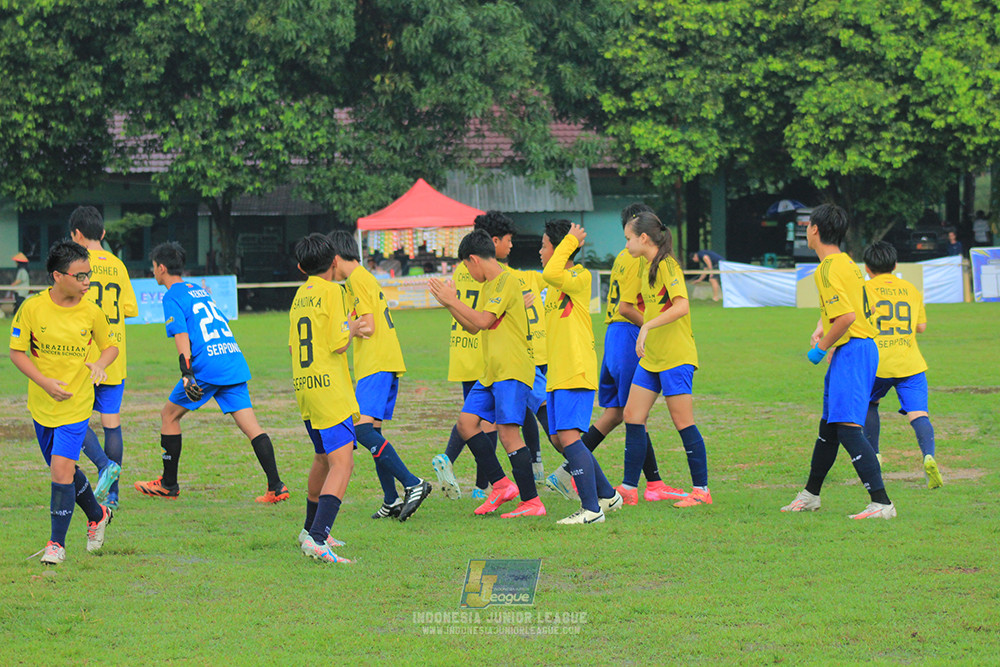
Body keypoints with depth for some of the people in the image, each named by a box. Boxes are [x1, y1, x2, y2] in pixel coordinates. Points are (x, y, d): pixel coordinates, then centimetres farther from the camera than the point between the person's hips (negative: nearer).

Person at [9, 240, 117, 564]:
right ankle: (97, 514, 41)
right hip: (42, 403, 2)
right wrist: (44, 382, -16)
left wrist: (100, 363, -14)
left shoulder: (91, 312, -8)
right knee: (63, 469, 16)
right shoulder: (32, 308, -11)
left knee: (62, 469, -13)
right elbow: (17, 352, -4)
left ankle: (57, 543, -4)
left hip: (76, 404, -2)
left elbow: (110, 346, 9)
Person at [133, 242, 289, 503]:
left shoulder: (172, 297, 0)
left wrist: (187, 376, -22)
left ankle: (168, 484, 18)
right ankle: (276, 486, -13)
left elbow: (181, 336, -13)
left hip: (207, 365, -7)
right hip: (234, 361, 7)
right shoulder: (200, 290, 24)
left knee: (169, 415, 12)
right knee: (250, 426, -1)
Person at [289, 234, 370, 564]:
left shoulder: (300, 295, 14)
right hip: (330, 388, -8)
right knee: (341, 464, -14)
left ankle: (311, 529, 38)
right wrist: (352, 327, 7)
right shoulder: (333, 291, -9)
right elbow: (338, 342, -15)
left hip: (303, 386, 8)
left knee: (324, 459, 25)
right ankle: (317, 539, -29)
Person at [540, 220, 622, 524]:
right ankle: (607, 495, 24)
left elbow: (551, 274, -28)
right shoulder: (555, 286, 18)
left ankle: (591, 509, -15)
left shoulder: (580, 277, -11)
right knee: (560, 439, 13)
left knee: (568, 436, -17)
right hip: (557, 374, 10)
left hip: (577, 372, -10)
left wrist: (570, 242, -19)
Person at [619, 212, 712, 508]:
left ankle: (701, 490, 2)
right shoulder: (647, 266, 13)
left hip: (676, 357, -9)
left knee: (683, 422, -5)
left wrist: (647, 327, -29)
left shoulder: (667, 265, -15)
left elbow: (681, 306, -27)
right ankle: (628, 487, 10)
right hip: (651, 357, 9)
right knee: (632, 416, 5)